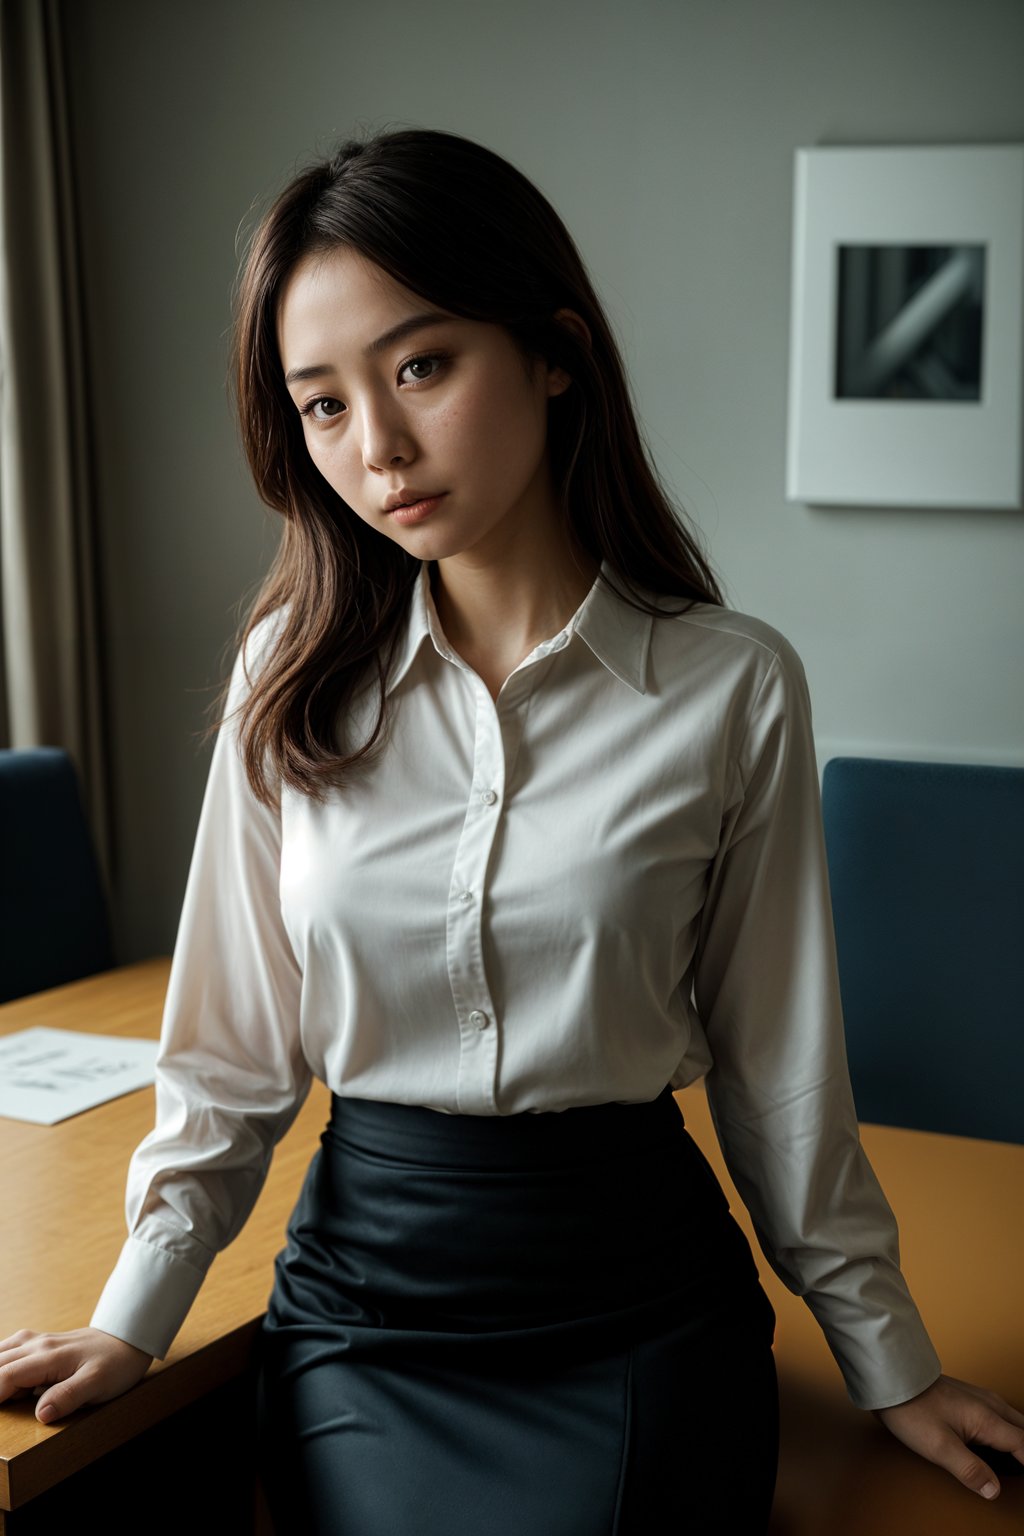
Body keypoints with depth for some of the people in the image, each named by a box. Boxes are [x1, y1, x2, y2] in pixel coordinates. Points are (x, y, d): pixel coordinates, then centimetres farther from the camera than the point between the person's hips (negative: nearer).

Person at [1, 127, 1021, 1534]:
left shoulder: (731, 689, -9)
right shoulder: (295, 681, -3)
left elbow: (777, 1059, 0)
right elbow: (237, 1039, 4)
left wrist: (887, 1356, 6)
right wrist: (136, 1314, 4)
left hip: (639, 1310, -1)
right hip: (362, 1295, 1)